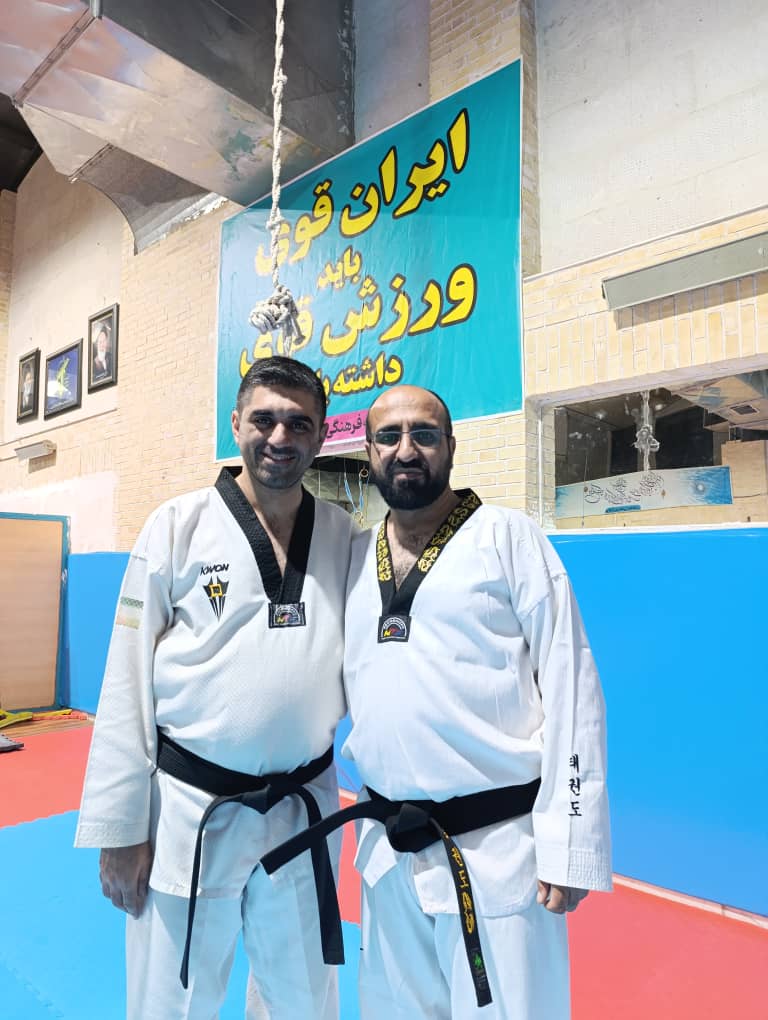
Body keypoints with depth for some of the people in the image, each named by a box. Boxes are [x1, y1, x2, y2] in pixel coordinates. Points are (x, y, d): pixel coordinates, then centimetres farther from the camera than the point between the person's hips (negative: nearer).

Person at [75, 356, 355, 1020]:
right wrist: (119, 828, -6)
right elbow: (130, 685, -7)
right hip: (189, 814, -2)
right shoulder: (179, 528, -9)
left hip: (305, 811, 3)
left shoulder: (345, 536, -2)